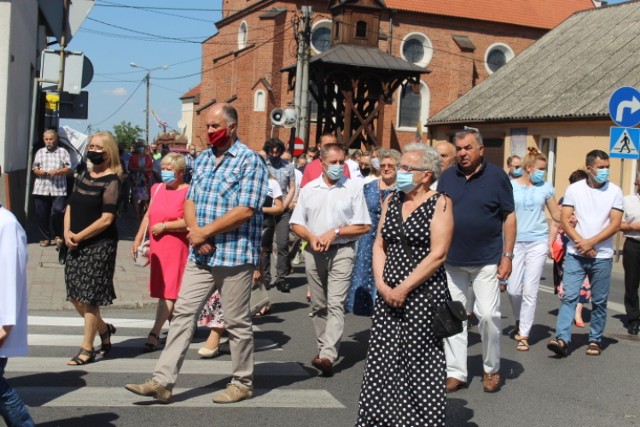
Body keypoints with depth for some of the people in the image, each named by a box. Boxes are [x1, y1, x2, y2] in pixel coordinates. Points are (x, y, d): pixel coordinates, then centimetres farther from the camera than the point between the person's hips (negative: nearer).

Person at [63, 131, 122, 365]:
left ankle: (87, 349, 7)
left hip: (99, 245, -7)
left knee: (89, 298, -3)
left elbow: (106, 219, -16)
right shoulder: (83, 177, 12)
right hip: (76, 245, 7)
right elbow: (71, 206, 14)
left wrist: (79, 236, -12)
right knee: (75, 296, 10)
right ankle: (104, 329, 32)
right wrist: (67, 232, -3)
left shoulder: (111, 182, -10)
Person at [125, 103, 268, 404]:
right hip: (200, 255, 7)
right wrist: (195, 234, -8)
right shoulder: (203, 159, 14)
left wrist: (204, 232, -15)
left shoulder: (249, 161, -9)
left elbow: (245, 210, -18)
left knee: (237, 322, 5)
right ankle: (162, 381, 7)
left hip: (235, 255, -6)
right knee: (183, 313, 4)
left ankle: (243, 383, 19)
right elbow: (190, 201, 12)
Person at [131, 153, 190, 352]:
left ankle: (154, 334, -9)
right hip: (156, 245, 7)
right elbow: (148, 215, 17)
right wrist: (138, 239, 12)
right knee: (161, 288, 12)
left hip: (176, 247, -7)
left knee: (168, 290, -6)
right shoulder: (157, 188, 11)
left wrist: (164, 226, -15)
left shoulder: (188, 192, -11)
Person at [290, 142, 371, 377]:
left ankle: (328, 355, -19)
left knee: (336, 304, -12)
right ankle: (324, 347, 24)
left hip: (341, 251, -4)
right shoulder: (309, 189, 9)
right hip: (314, 252, 4)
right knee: (318, 304, 11)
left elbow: (364, 226, -3)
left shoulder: (353, 189, 0)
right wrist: (312, 237, -10)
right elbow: (296, 224, 9)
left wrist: (335, 232, -12)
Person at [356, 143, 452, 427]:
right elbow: (379, 246, 11)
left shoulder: (439, 203, -6)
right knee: (382, 363, 6)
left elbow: (437, 255, -13)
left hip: (423, 294, -5)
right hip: (389, 295, 6)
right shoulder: (392, 201, 11)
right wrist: (381, 284, -3)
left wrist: (404, 288, -14)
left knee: (419, 365, 0)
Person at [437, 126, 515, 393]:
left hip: (487, 260, -3)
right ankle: (455, 372, 15)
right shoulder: (447, 178, 5)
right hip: (452, 260, 3)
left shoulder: (496, 177, -3)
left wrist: (507, 255, -6)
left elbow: (509, 217, -1)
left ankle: (491, 369, 15)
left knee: (488, 314, -5)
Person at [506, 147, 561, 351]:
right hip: (515, 241, 0)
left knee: (530, 290, -2)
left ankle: (524, 334, 5)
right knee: (513, 289, 1)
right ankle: (520, 320, 31)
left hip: (538, 242, 0)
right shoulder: (510, 186, 0)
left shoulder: (546, 188, 4)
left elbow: (556, 215, 10)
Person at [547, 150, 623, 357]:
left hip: (602, 256, 0)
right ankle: (562, 339, -12)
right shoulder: (574, 189, 2)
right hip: (576, 254, 0)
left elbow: (615, 224, -5)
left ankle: (595, 340, 17)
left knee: (599, 301, 7)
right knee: (569, 297, -8)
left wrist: (591, 242, -13)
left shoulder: (614, 191, 1)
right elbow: (565, 220, -2)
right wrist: (580, 243, -13)